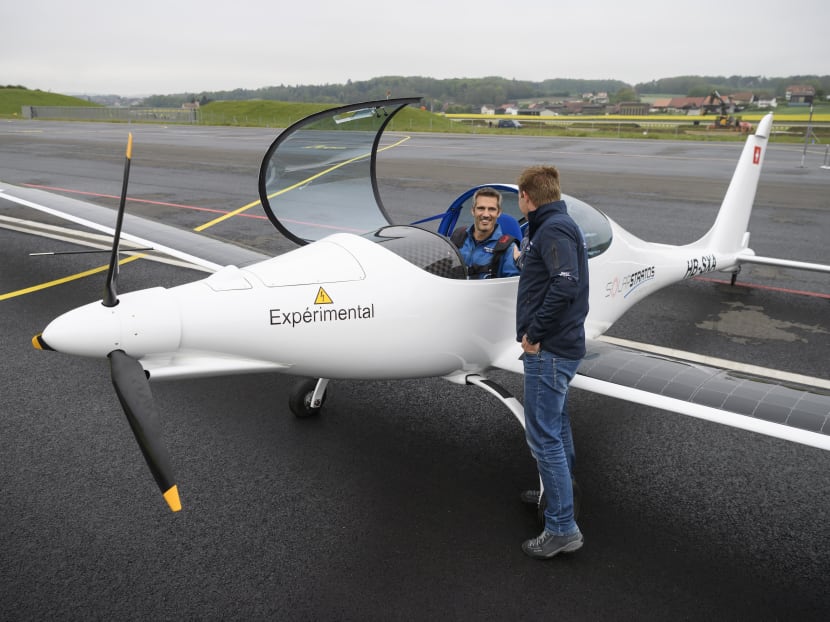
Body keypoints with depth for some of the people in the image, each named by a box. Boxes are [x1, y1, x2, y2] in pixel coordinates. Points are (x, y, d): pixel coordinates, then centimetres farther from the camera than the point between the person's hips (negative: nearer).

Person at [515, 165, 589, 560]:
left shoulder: (553, 229, -16)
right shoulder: (555, 226, 16)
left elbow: (565, 284, -29)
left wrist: (535, 332, -23)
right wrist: (527, 260, 30)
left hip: (548, 350, -11)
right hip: (557, 346, 11)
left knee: (543, 435, -7)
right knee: (555, 424, 23)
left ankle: (562, 528, 1)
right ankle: (558, 493, 40)